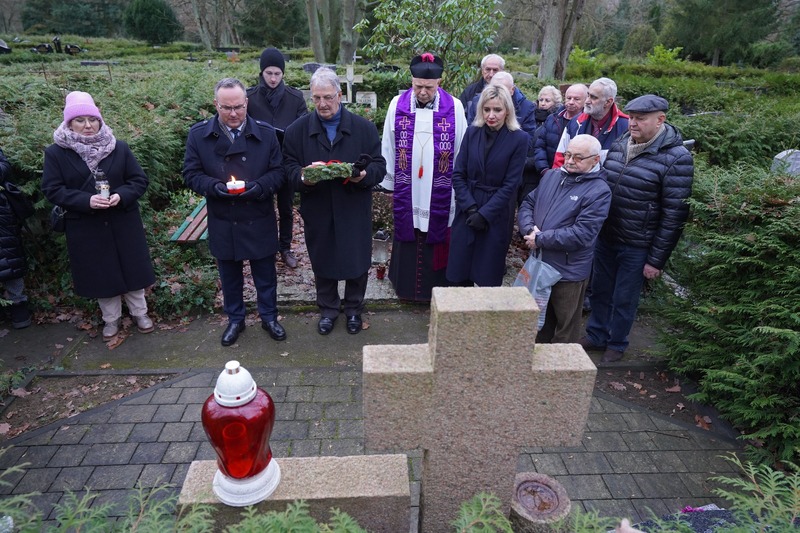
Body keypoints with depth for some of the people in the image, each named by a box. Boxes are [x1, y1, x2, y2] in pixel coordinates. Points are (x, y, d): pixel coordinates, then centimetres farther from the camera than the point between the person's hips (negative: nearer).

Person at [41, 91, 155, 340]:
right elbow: (52, 189, -6)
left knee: (132, 269, 10)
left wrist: (121, 196, -19)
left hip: (123, 223, 1)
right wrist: (86, 200, -21)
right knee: (101, 274, 10)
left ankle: (140, 313, 29)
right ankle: (111, 319, 28)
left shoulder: (120, 148, 0)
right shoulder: (55, 153, -3)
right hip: (86, 227, 0)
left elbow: (139, 180, 0)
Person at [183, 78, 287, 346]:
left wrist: (259, 186, -22)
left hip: (259, 221, -1)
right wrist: (215, 186, -21)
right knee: (229, 276, 17)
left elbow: (278, 172, -2)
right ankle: (235, 319, 37)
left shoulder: (266, 132, -5)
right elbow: (191, 174, -1)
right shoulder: (198, 134, -4)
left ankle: (269, 317, 34)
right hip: (222, 223, 1)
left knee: (265, 274, 13)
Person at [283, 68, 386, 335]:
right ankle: (328, 309, 36)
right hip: (317, 211, 1)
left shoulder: (364, 128, -2)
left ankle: (354, 309, 34)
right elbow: (288, 165, 4)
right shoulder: (297, 129, 0)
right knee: (322, 262, 14)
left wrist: (365, 175, -23)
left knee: (357, 262, 10)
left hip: (354, 210, -1)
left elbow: (379, 165, 0)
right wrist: (301, 177, -19)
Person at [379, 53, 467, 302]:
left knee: (436, 234, 9)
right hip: (406, 188, 1)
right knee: (407, 234, 12)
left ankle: (434, 285, 27)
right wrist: (388, 179, 4)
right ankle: (405, 284, 30)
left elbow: (461, 150, 0)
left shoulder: (454, 107, -5)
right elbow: (388, 147, 3)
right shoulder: (397, 104, -2)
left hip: (440, 189, -1)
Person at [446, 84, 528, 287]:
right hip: (467, 212, 3)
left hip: (496, 215, -2)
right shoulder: (472, 132, 1)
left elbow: (510, 185, -9)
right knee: (460, 274, 7)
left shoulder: (519, 139, -7)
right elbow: (458, 175, 0)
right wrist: (470, 208, -11)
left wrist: (484, 214, -13)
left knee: (489, 278, 7)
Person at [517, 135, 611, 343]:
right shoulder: (552, 176, 7)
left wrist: (540, 240, -19)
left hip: (569, 273, -6)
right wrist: (529, 228, -11)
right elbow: (527, 204, 10)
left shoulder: (599, 191, -14)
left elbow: (581, 234, -22)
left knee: (565, 332, 11)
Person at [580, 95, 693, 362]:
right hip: (605, 238, 5)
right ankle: (596, 335, 38)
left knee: (624, 299, 11)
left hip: (637, 247, -5)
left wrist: (656, 260, -14)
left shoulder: (676, 158, -15)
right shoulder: (619, 145, 3)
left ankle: (617, 343, 33)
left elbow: (674, 215, -15)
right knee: (600, 291, 18)